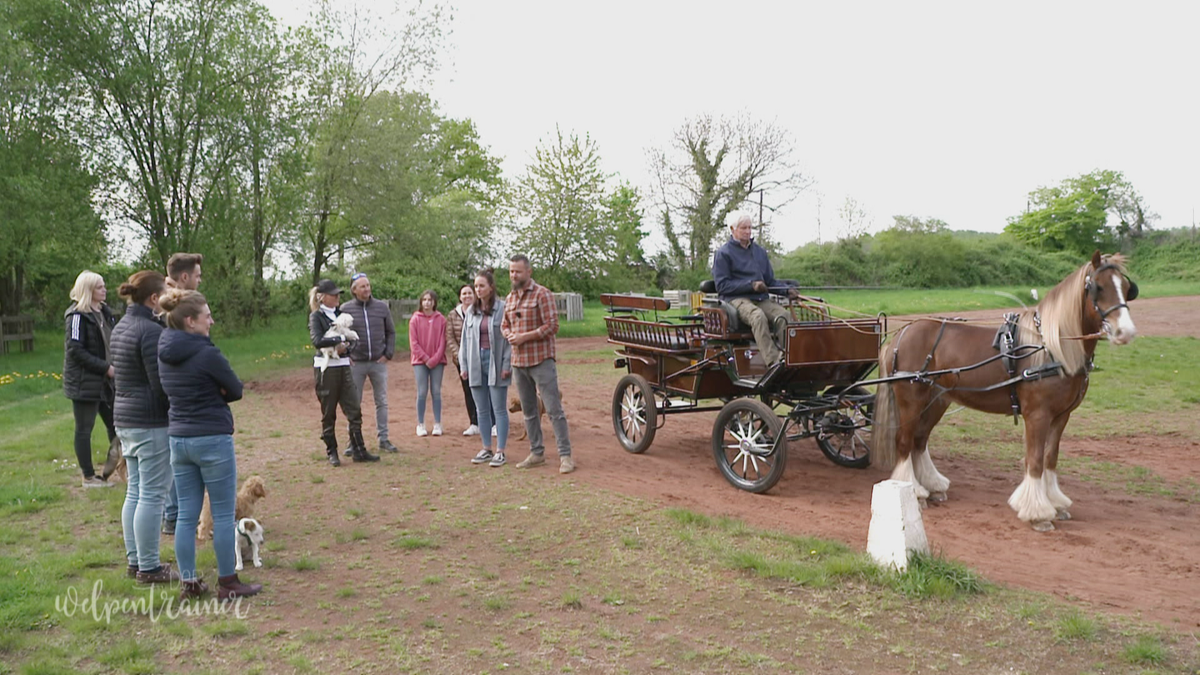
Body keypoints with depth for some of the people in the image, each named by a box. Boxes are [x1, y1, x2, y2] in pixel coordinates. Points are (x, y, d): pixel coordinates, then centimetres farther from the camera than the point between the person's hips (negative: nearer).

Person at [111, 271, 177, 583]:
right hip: (151, 421, -10)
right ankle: (149, 568, 6)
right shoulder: (151, 330, -18)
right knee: (152, 495, -2)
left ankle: (136, 561, 24)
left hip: (125, 417, 10)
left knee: (135, 492, 16)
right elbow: (161, 384, -19)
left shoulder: (121, 327, 12)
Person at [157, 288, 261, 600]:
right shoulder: (206, 353, -18)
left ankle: (188, 583, 19)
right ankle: (227, 583, 13)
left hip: (178, 439, 7)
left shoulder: (165, 353, 5)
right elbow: (236, 391, -9)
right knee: (223, 515, 4)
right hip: (212, 439, -7)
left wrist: (207, 395, 2)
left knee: (187, 515, 12)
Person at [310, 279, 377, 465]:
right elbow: (317, 341, -20)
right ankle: (331, 452, 15)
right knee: (328, 413, 4)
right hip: (325, 368, -5)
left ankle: (358, 451, 6)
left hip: (343, 367, 5)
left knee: (354, 410, 1)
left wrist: (346, 345, -11)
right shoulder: (316, 316, -4)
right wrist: (340, 340, -13)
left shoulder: (341, 314, 13)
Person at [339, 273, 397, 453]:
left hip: (378, 363, 2)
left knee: (382, 402, 6)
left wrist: (388, 354, 1)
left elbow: (391, 332, 10)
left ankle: (383, 438, 15)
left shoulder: (382, 307, 4)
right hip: (355, 364, -1)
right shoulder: (345, 308, -1)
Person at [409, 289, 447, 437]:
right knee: (422, 393, 0)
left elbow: (443, 342, 1)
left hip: (437, 361, 1)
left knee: (436, 392, 3)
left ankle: (437, 424, 8)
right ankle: (420, 425, 6)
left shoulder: (441, 319, 3)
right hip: (420, 361, -1)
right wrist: (426, 358, -9)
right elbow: (413, 343, -2)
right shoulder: (415, 319, 1)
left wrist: (435, 359, -9)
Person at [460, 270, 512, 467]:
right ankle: (486, 449, 21)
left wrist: (507, 364, -12)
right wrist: (463, 365, 9)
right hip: (476, 363, 5)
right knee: (482, 410, 11)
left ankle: (500, 452, 6)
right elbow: (466, 339, 13)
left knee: (499, 409, 0)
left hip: (495, 362, -5)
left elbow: (509, 338, -8)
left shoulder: (502, 308, -6)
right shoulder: (471, 311, 10)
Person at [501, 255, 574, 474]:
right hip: (518, 362, 7)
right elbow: (504, 324, 21)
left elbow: (552, 326, -14)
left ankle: (565, 456, -2)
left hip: (541, 360, -7)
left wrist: (525, 336, -17)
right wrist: (509, 335, -2)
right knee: (529, 411, 14)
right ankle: (536, 453, 24)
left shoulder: (542, 294, -9)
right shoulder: (510, 297, 12)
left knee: (554, 409, -6)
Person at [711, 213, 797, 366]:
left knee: (784, 315, -26)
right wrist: (751, 285, -14)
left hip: (761, 299, 5)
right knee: (758, 316, -37)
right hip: (736, 299, -5)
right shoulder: (723, 253, 4)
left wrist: (787, 290, 2)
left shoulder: (760, 251, 22)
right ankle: (774, 361, -46)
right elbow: (722, 285, -5)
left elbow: (770, 280, 23)